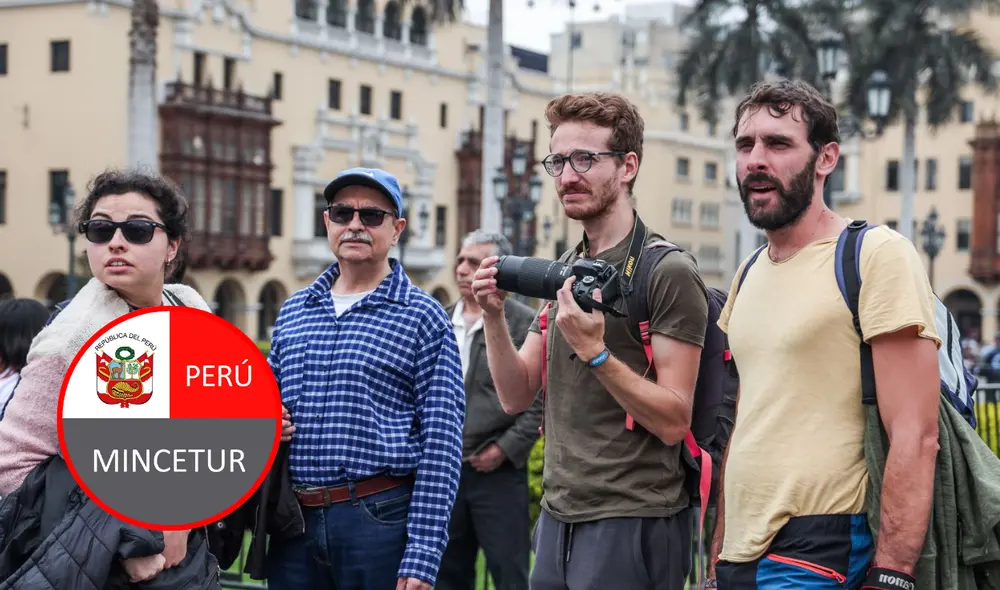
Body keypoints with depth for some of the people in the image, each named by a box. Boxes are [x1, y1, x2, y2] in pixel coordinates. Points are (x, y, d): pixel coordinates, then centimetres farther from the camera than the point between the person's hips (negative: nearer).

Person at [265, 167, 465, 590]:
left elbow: (441, 445, -7)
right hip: (293, 521, 4)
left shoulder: (423, 317, -3)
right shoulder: (293, 311, 12)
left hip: (380, 519, -4)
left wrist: (422, 555, -13)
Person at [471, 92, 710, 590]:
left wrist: (593, 350, -25)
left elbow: (673, 422, -16)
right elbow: (516, 396, 9)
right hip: (557, 516, 7)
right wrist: (494, 318, -6)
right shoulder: (561, 272, 12)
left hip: (631, 524, -7)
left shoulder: (668, 272, -11)